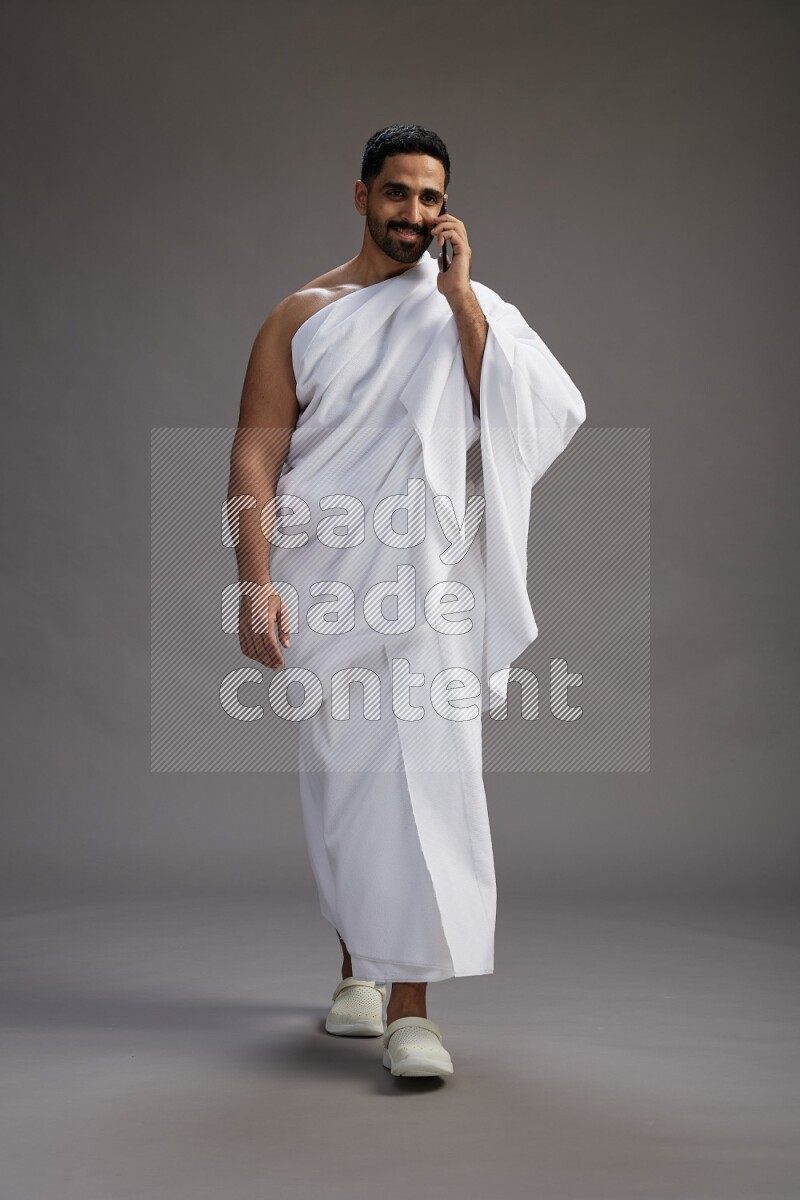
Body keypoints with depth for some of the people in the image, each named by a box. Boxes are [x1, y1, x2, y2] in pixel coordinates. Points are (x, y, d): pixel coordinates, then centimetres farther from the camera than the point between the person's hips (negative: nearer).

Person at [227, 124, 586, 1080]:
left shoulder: (467, 310, 11)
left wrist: (459, 293, -7)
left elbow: (525, 416, -7)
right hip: (324, 582, 0)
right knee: (340, 780, 8)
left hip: (429, 585, 0)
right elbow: (255, 455, 1)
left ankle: (409, 1007, -5)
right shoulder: (302, 315, 8)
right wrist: (256, 583, -10)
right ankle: (356, 967, 28)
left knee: (426, 775, -9)